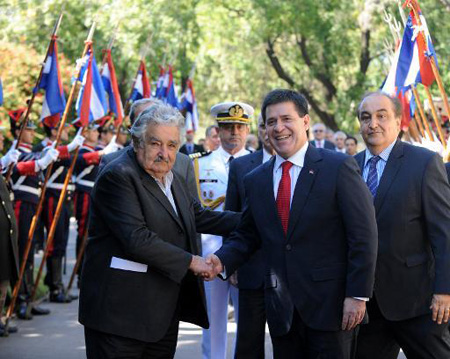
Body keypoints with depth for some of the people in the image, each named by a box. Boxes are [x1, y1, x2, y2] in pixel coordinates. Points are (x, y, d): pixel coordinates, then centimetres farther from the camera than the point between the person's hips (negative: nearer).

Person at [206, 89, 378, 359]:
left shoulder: (339, 167, -6)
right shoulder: (255, 181, 10)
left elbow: (363, 236, -8)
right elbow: (247, 236, 17)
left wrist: (357, 295, -13)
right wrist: (222, 261, -4)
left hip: (331, 304, -4)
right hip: (282, 311, 5)